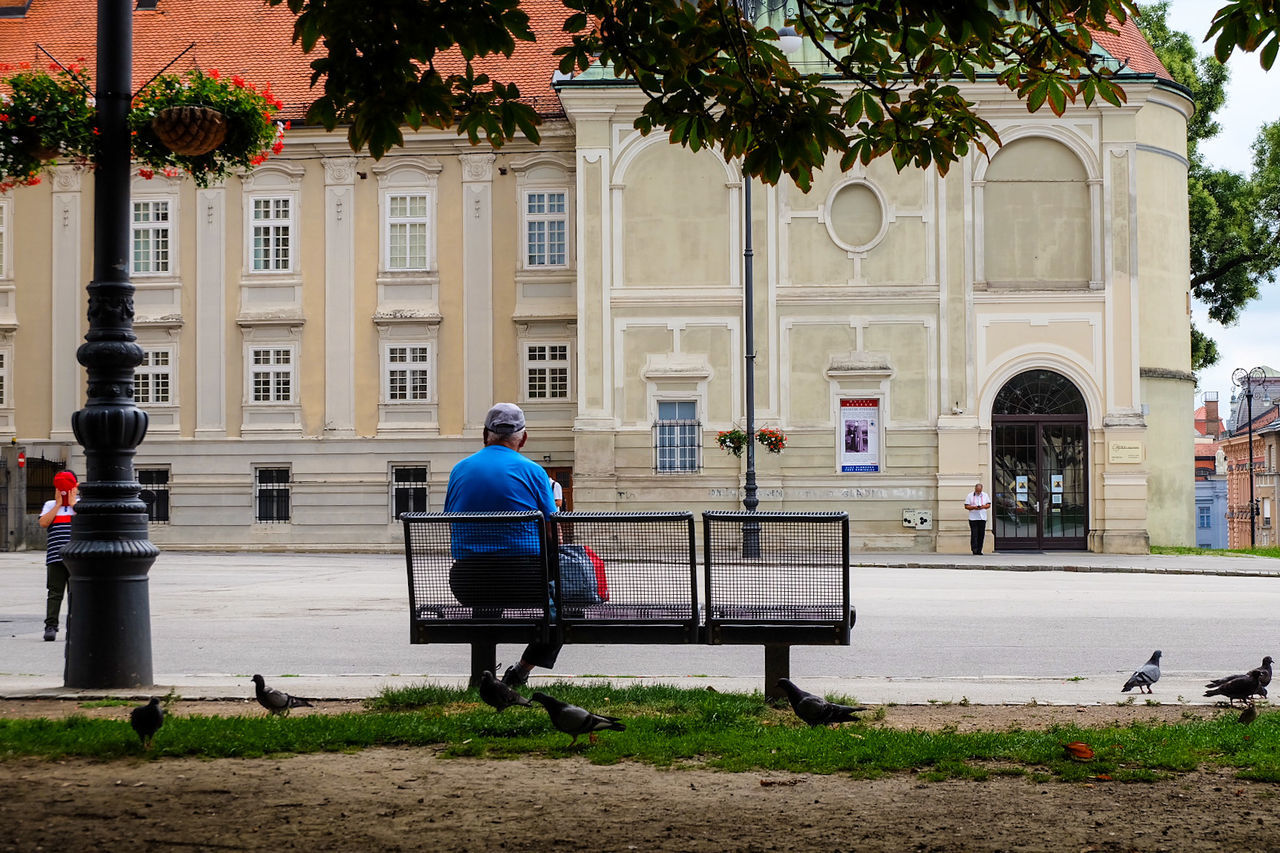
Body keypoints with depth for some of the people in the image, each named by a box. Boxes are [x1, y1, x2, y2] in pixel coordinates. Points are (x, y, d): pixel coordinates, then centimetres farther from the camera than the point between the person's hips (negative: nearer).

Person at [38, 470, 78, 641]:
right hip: (55, 557, 1)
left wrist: (73, 504, -4)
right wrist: (58, 504, -2)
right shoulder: (50, 505, 14)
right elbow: (43, 523, -3)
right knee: (55, 593, -5)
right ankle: (50, 626, -8)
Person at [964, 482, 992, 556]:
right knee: (974, 534, -12)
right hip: (973, 518, -3)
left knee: (981, 535, 1)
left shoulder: (985, 495, 12)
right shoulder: (970, 496, 4)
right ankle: (974, 549, -12)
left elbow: (988, 505, 12)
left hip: (982, 518, 3)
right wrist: (973, 507, -16)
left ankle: (979, 550, 5)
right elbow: (966, 506, 1)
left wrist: (983, 506, -9)